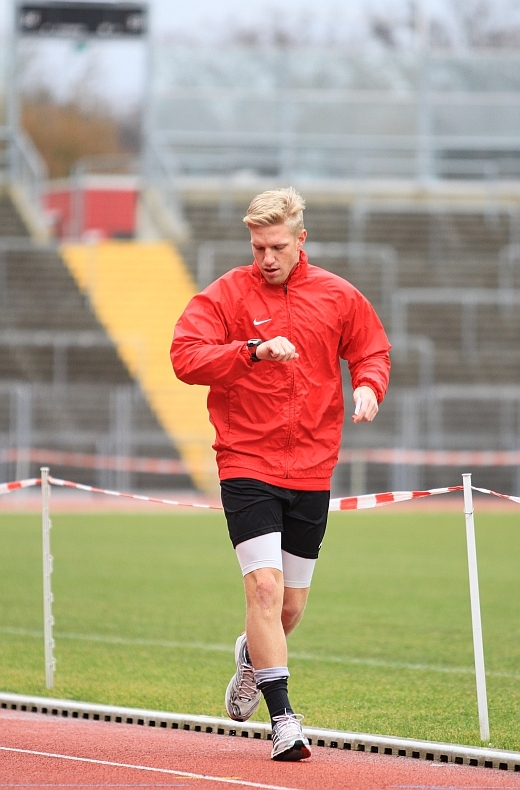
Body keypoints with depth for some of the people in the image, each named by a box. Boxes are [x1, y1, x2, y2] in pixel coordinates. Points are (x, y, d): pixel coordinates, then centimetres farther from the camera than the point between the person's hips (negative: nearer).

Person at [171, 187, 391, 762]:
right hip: (247, 466, -3)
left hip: (311, 471, 3)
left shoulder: (337, 297, 5)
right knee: (265, 588, -17)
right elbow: (185, 357, -13)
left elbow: (371, 349, 18)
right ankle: (283, 720, -14)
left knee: (290, 606, 11)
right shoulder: (226, 294, -4)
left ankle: (252, 657, 46)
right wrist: (254, 351, -25)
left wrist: (368, 386, -4)